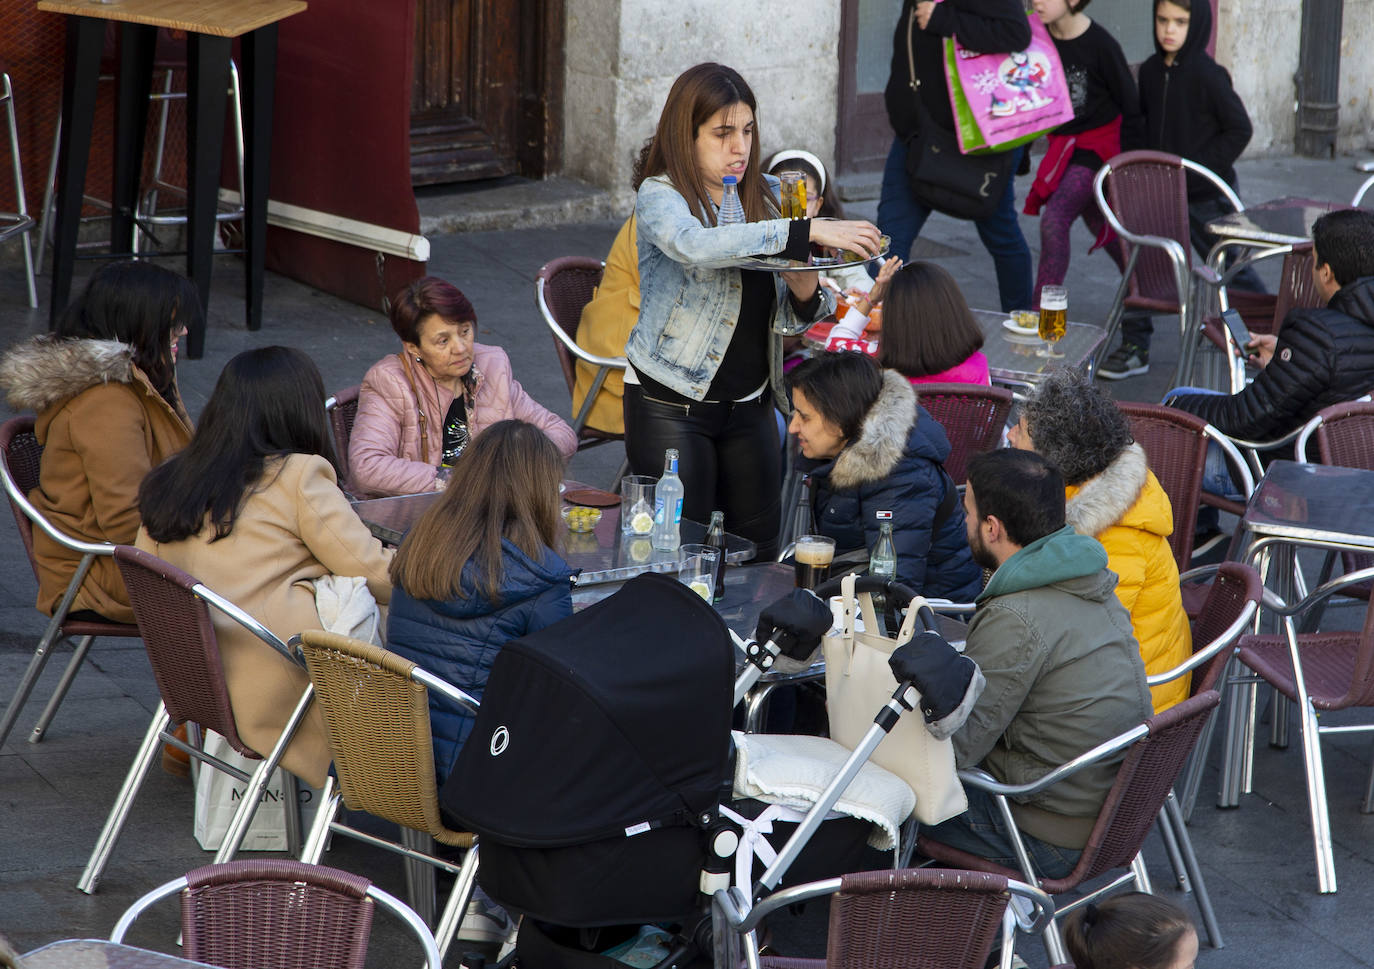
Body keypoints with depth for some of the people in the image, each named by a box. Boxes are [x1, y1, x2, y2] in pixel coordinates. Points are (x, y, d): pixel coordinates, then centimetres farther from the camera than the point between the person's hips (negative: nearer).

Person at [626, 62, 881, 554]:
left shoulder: (768, 195, 6)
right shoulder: (660, 196, -10)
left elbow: (788, 322, 11)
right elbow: (694, 246, -36)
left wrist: (804, 292, -14)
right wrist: (806, 231, -38)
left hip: (750, 402, 5)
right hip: (672, 403, -5)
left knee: (760, 547, 7)